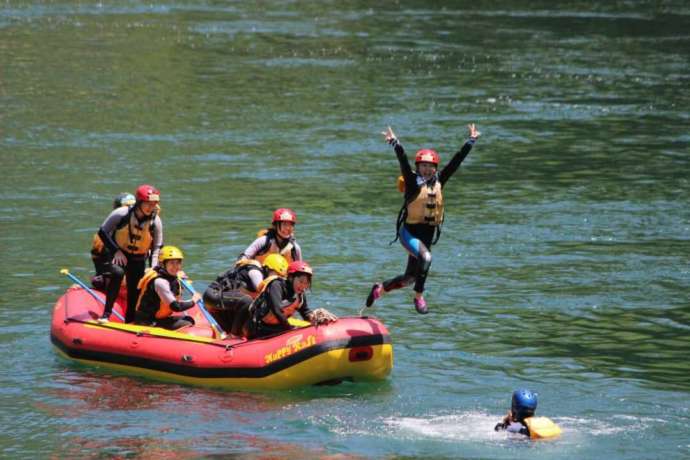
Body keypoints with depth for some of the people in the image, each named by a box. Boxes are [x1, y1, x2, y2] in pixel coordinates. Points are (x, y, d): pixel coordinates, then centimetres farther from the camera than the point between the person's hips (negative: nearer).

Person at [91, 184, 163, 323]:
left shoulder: (155, 222, -13)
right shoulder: (122, 214, -22)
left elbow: (156, 248, -5)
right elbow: (102, 232, -12)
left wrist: (154, 269, -19)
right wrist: (116, 250, -19)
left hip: (138, 259, 3)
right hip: (115, 254, -3)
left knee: (135, 292, 3)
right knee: (117, 273, -33)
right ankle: (106, 314, -27)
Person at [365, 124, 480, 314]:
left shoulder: (439, 181, 6)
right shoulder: (413, 181, -7)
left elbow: (457, 159, 6)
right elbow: (403, 162, -22)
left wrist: (471, 141, 6)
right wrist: (395, 143, -37)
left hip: (428, 233, 6)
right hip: (410, 231, -6)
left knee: (410, 277, 13)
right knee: (425, 257, -33)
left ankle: (379, 289, 38)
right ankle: (419, 297, -19)